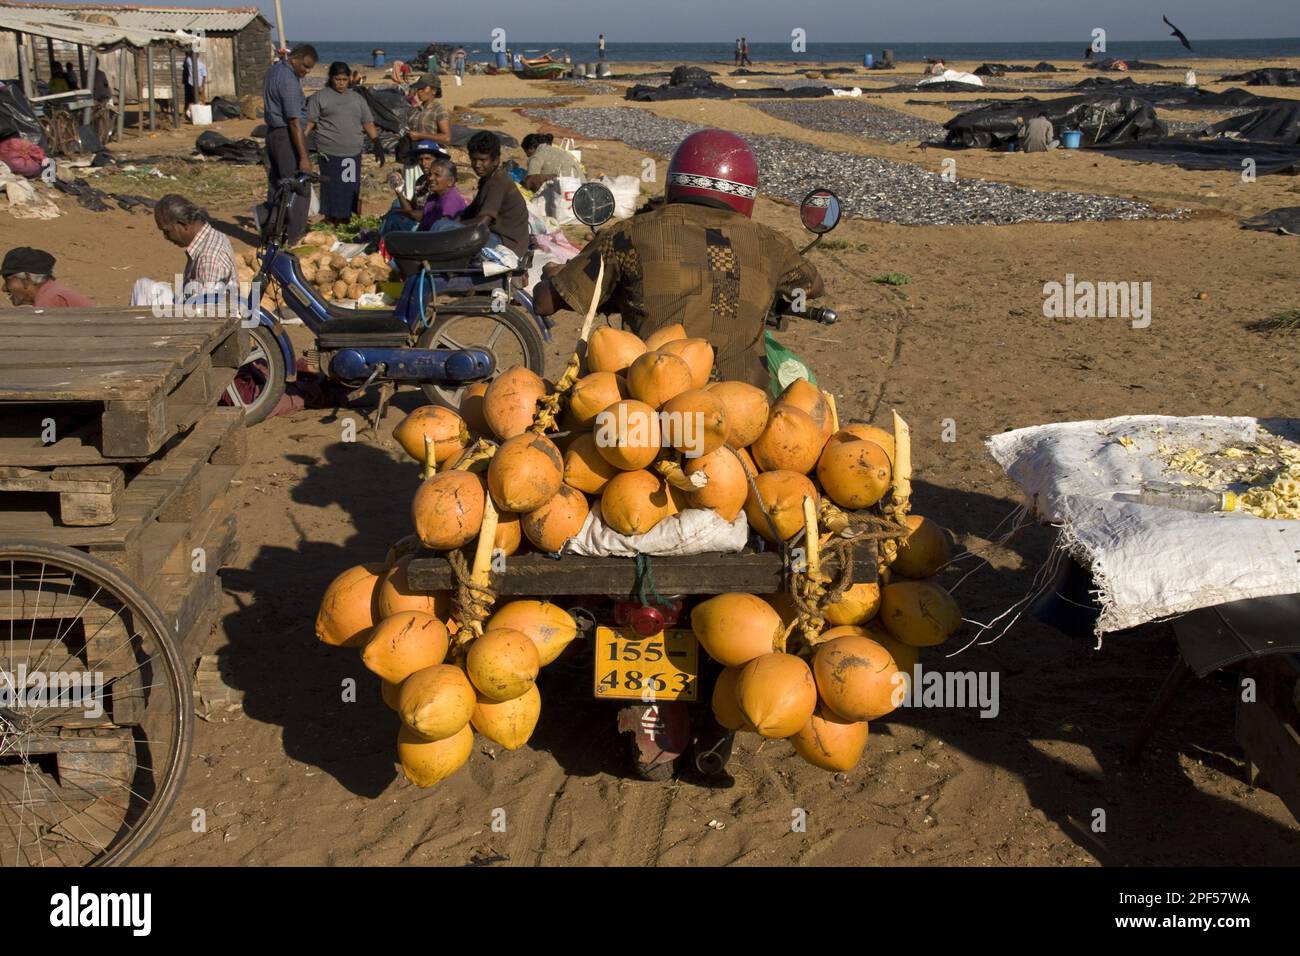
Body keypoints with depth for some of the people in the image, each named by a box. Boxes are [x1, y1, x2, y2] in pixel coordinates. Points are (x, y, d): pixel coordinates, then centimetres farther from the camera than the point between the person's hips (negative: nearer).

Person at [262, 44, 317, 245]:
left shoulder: (274, 71, 11)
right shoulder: (289, 81, -20)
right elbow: (294, 121, -24)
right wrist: (304, 157, -24)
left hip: (272, 133, 10)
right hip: (287, 137, -10)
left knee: (275, 186, 13)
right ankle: (297, 237, -2)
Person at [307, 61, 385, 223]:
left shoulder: (357, 98, 14)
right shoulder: (320, 97, 2)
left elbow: (368, 123, 16)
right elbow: (309, 122, -2)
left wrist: (377, 143, 9)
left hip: (353, 153, 4)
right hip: (330, 153, -4)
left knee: (350, 188, 7)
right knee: (332, 188, -3)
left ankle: (346, 217, 16)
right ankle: (331, 219, 5)